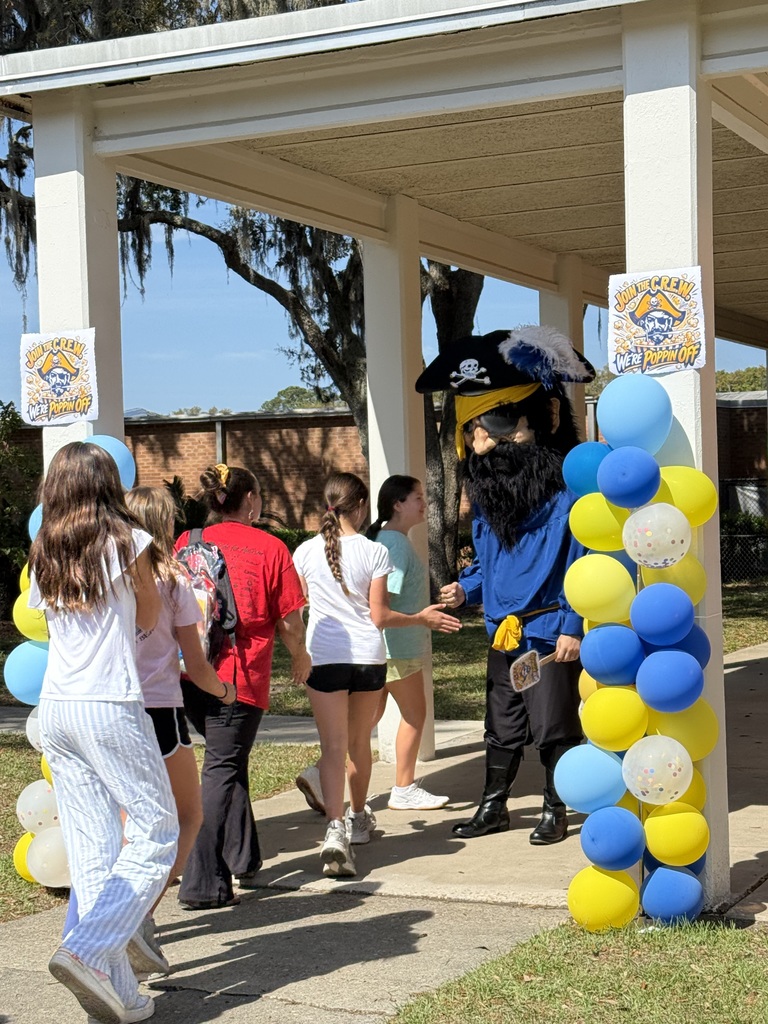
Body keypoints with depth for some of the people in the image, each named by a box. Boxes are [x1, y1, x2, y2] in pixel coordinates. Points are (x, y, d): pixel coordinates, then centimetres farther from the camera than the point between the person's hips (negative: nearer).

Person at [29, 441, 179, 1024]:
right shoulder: (127, 541, -3)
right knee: (156, 834, 2)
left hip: (54, 708, 6)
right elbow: (149, 618, 11)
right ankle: (87, 951, -14)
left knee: (93, 851, 7)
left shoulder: (44, 554, 12)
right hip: (111, 707, -6)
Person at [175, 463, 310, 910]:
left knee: (228, 762, 22)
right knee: (222, 770, -2)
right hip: (239, 676, -5)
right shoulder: (269, 547, -2)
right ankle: (203, 884, -7)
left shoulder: (186, 543, 8)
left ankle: (243, 860, 28)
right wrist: (301, 658, 18)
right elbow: (289, 621, -1)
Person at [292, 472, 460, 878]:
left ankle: (336, 827, -24)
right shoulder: (374, 552, -4)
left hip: (323, 657, 0)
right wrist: (422, 619, 12)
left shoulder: (306, 551, 0)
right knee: (359, 742, 18)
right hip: (367, 657, 0)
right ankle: (358, 818, 37)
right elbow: (380, 616, -3)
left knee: (333, 746, -5)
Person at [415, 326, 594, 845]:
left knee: (552, 728, 2)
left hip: (550, 635, -6)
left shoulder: (564, 492, -12)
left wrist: (572, 626, -16)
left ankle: (556, 811, 16)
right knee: (501, 729, 16)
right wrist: (466, 589, 2)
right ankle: (493, 807, 28)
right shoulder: (488, 499, 9)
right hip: (504, 635, 7)